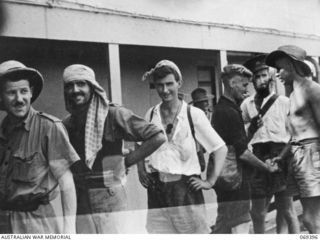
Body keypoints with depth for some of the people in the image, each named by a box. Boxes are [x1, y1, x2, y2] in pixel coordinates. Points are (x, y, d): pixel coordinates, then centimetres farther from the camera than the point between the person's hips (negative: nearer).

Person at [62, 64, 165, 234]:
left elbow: (158, 137, -10)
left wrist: (125, 161, -8)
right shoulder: (66, 125, 7)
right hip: (78, 206, 4)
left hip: (110, 202, -4)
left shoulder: (113, 115, -7)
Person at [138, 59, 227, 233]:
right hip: (156, 190, 3)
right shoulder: (151, 114, 5)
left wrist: (210, 181, -5)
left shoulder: (193, 114, -5)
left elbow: (220, 149, -1)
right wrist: (141, 170, 7)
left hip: (186, 188, -2)